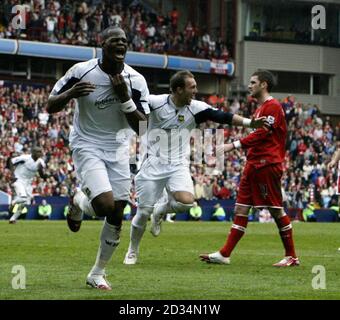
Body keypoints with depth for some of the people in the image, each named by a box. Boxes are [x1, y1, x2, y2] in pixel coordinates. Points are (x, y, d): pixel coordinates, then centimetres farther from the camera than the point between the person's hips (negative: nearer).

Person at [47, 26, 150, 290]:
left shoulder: (135, 81, -8)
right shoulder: (82, 72, -13)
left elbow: (140, 125, -8)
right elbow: (51, 106, -4)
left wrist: (124, 97, -23)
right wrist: (70, 93, -26)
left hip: (118, 149, 4)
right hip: (87, 147, -3)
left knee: (116, 216, 2)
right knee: (105, 205, -24)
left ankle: (97, 274, 19)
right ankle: (78, 202, 13)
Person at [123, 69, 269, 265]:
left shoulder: (196, 108, -4)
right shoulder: (155, 102, -9)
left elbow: (221, 116, -10)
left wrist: (250, 123, -18)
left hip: (178, 166, 2)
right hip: (153, 165, -2)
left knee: (186, 201, -24)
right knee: (143, 212, -2)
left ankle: (161, 210, 9)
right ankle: (133, 251, 22)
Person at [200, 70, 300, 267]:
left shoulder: (273, 106, -10)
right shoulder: (261, 108, 21)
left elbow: (262, 134, -19)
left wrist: (235, 145, -22)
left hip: (266, 165, -10)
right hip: (254, 165, 10)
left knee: (277, 210, -5)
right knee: (241, 208, 5)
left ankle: (292, 257, 2)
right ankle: (225, 255, 3)